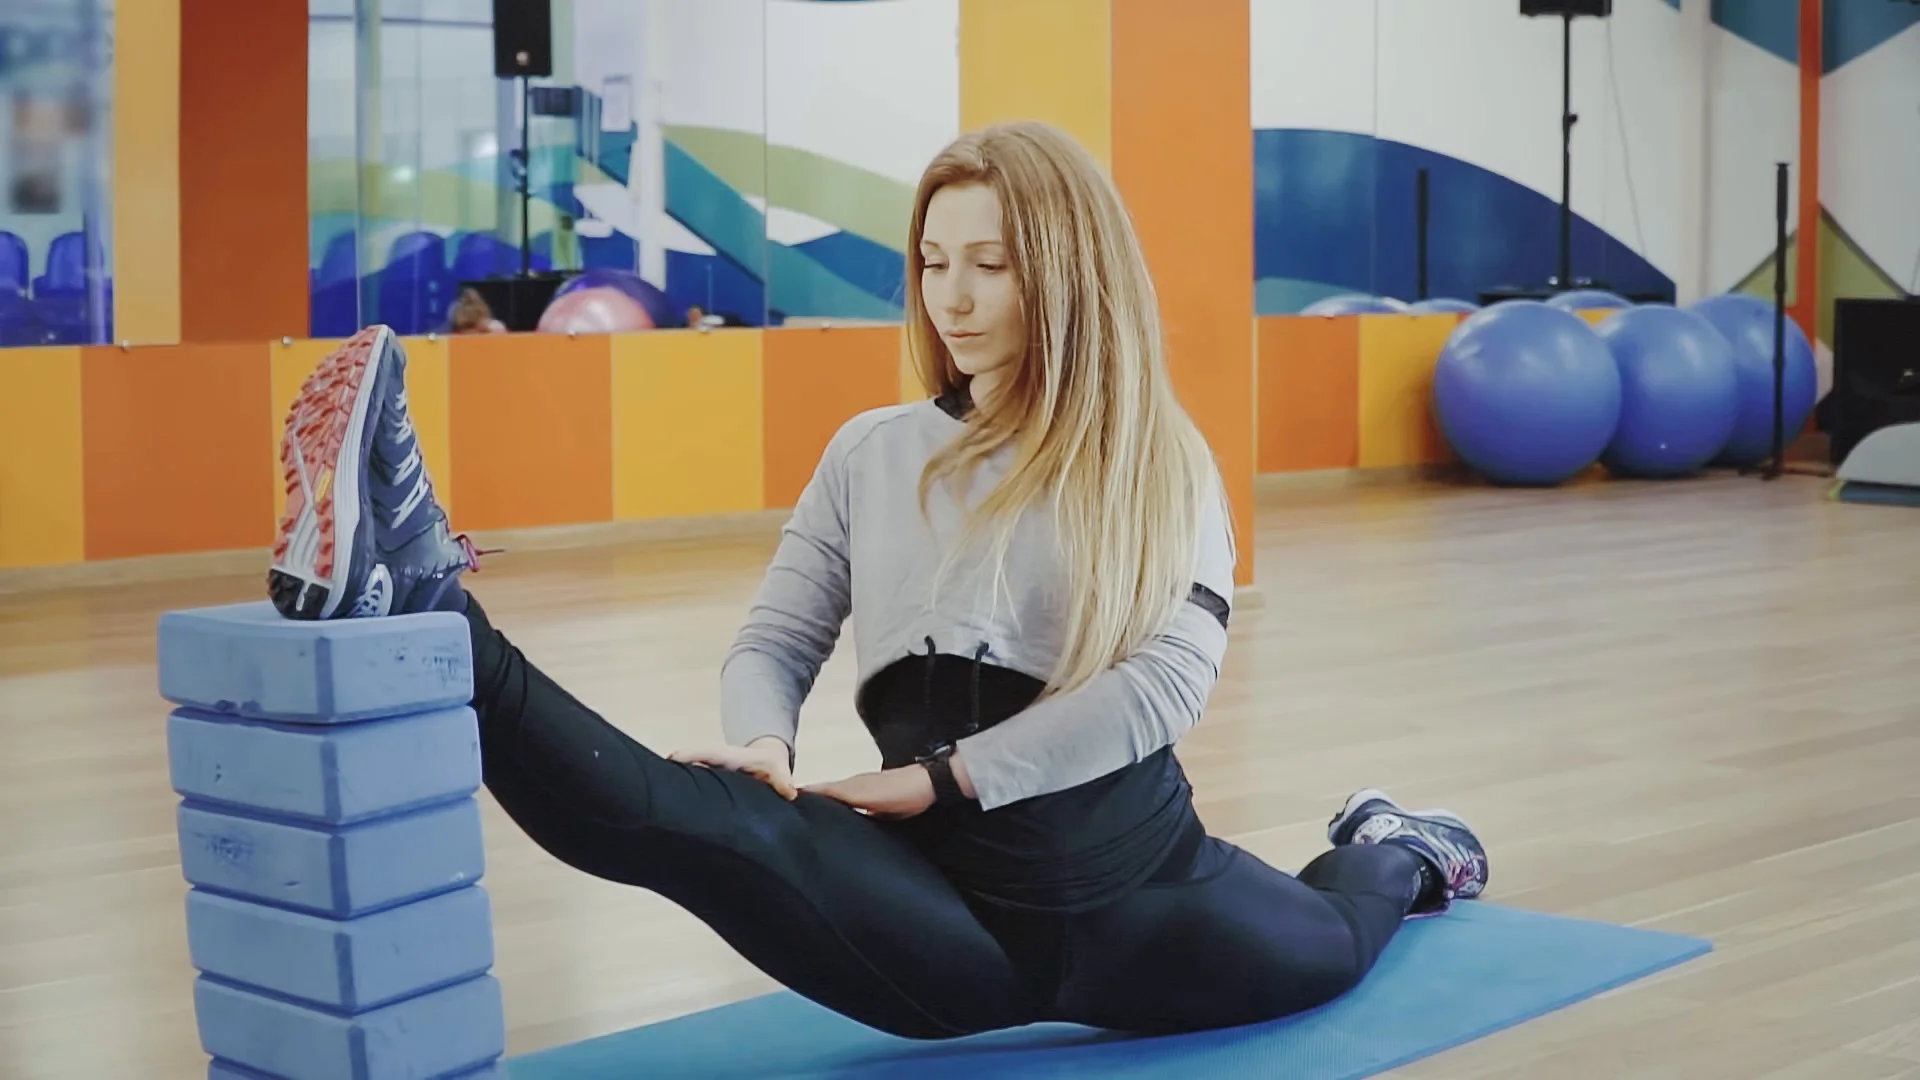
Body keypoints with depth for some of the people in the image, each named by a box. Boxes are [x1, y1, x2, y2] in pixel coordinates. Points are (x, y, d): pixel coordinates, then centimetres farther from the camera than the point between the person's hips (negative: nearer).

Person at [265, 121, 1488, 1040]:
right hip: (952, 910, 0)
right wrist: (763, 741, -16)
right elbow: (778, 639, 9)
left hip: (1130, 878, 1)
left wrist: (947, 774, -19)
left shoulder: (1162, 463, 0)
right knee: (711, 820, -31)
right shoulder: (873, 454, 8)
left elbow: (1169, 678, -13)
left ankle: (1390, 855, 53)